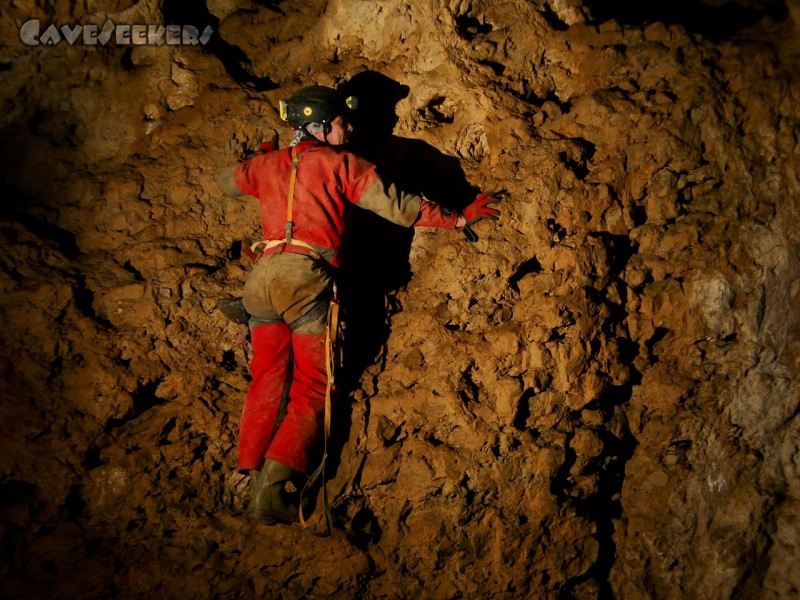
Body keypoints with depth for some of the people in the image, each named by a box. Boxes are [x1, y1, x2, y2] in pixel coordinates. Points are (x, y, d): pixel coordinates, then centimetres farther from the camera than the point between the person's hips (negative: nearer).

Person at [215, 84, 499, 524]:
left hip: (262, 280, 5)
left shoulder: (268, 164, 20)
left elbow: (226, 181, 40)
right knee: (310, 389, -1)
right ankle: (274, 487, -14)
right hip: (308, 278, -5)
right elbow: (399, 207, 5)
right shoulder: (341, 164, 7)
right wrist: (458, 219, 15)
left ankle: (253, 477, 0)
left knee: (267, 380, 10)